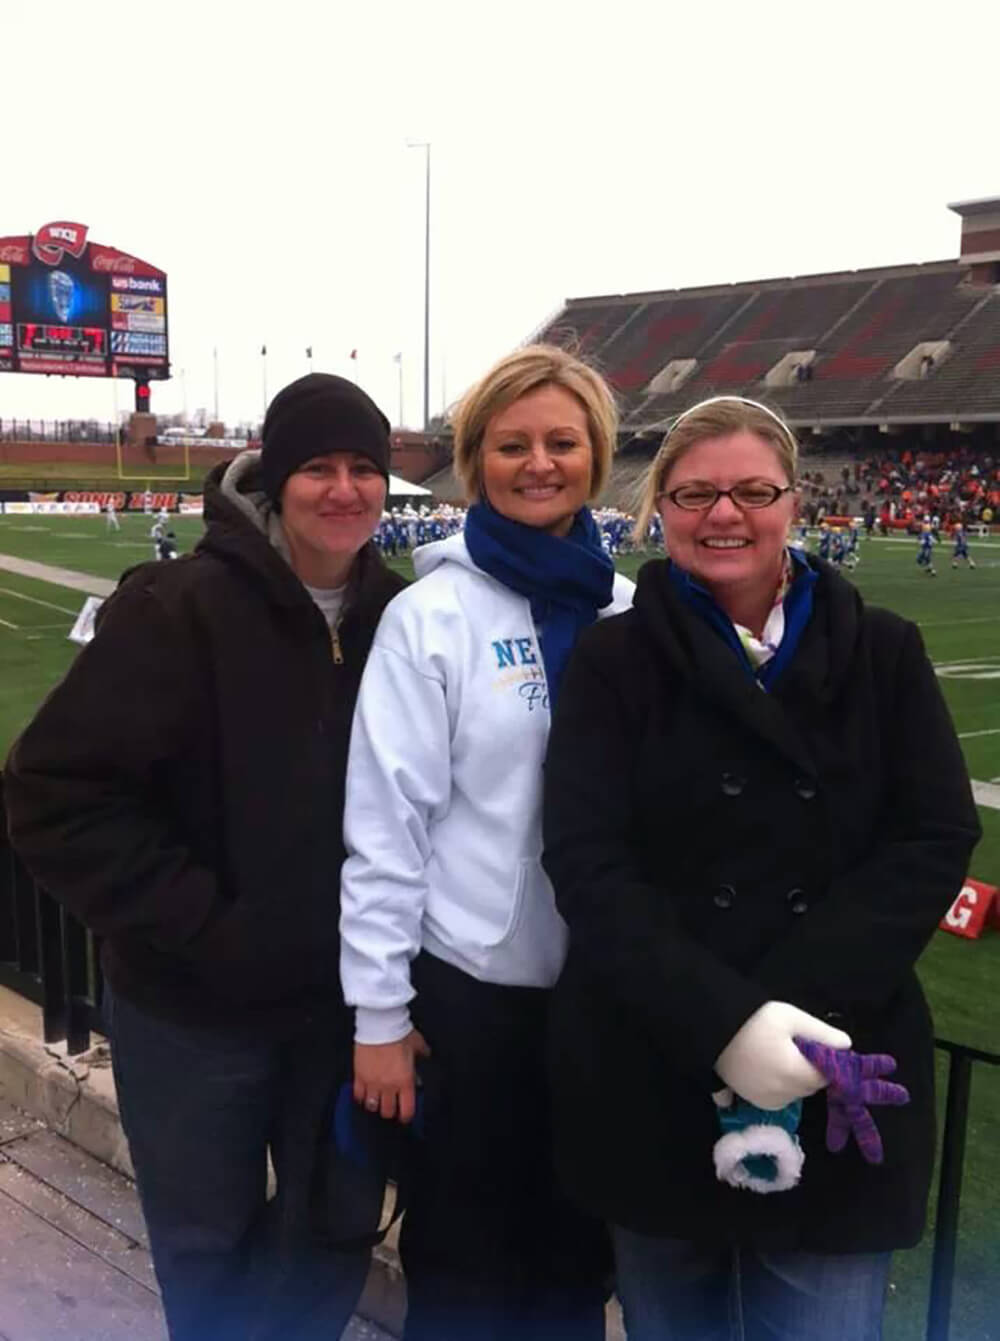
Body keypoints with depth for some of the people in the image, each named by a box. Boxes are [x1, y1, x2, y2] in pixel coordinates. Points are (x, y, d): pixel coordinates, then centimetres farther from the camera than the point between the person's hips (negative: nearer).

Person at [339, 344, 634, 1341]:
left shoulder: (629, 613, 0)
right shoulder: (431, 615, -12)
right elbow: (384, 821, -12)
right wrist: (378, 1011, -11)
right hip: (470, 982, -4)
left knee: (579, 1233, 21)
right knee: (464, 1242, 15)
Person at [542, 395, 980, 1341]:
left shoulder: (881, 652, 4)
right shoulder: (613, 661, -1)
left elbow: (934, 839, -5)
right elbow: (587, 862, -10)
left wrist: (800, 1007, -17)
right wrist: (720, 1019, -22)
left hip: (837, 1084, 1)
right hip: (652, 1078, 0)